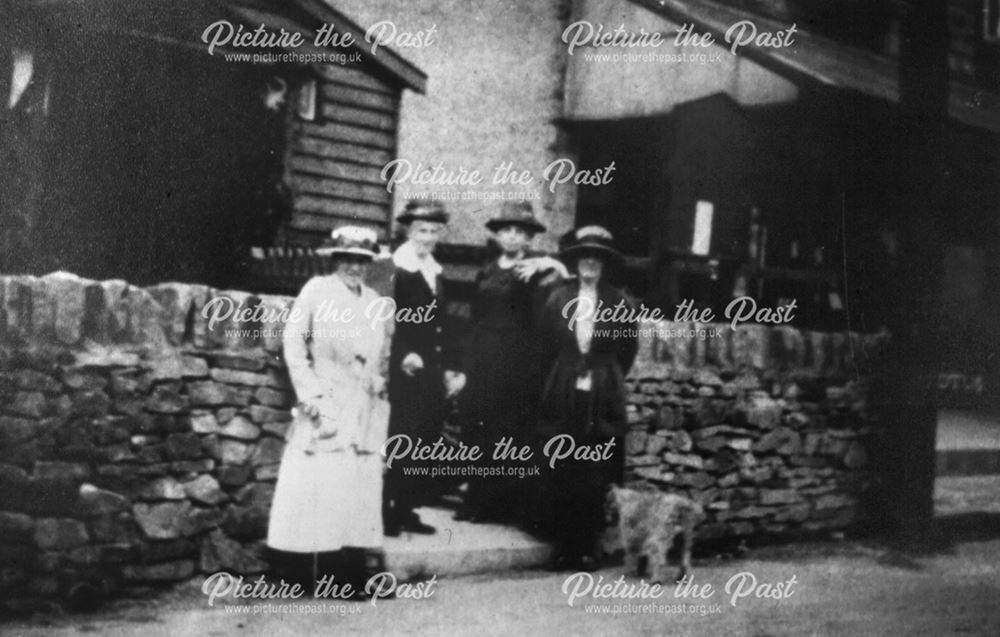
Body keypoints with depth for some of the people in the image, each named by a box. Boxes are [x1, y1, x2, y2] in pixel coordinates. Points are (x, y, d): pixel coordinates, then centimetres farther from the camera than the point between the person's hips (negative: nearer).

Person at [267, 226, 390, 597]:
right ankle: (311, 574, -1)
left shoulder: (373, 301, 14)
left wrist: (379, 382, 4)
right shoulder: (316, 291, -1)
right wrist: (310, 392, -11)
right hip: (325, 405, -5)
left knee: (360, 487, 3)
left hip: (363, 410, 5)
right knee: (317, 484, -6)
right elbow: (293, 344, -5)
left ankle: (352, 573, 6)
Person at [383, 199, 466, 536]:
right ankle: (385, 513, 3)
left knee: (424, 443, 9)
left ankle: (407, 510, 18)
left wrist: (453, 368, 16)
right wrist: (404, 354, -25)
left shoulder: (436, 272, 16)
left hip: (433, 377, 7)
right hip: (405, 373, -7)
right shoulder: (393, 269, -8)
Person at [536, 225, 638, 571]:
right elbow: (546, 346, 9)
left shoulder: (618, 303, 3)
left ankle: (586, 549, 6)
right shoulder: (558, 298, 5)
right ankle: (563, 547, 8)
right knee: (561, 475, 0)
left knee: (595, 478, -1)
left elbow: (627, 349, 9)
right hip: (562, 399, 1)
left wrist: (603, 378, 6)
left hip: (602, 402, -1)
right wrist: (564, 376, 7)